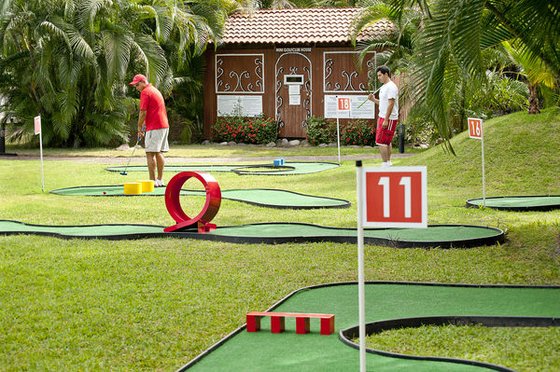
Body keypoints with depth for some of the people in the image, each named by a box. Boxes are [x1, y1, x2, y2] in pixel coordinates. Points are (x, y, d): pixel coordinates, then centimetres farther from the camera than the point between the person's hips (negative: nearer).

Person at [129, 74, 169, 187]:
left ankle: (153, 181, -12)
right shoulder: (155, 90, 21)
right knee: (159, 153, 12)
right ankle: (160, 180, 13)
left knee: (150, 154, -8)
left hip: (154, 127, -10)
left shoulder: (145, 92, -9)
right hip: (164, 126, 10)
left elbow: (143, 112, -14)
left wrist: (139, 127, -3)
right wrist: (145, 123, 19)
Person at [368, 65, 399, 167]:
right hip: (382, 117, 10)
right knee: (387, 142, 12)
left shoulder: (391, 87, -15)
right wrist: (373, 99, 5)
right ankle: (388, 162, 18)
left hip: (389, 119, -10)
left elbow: (391, 104, -20)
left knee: (381, 142, -11)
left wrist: (386, 120, -23)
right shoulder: (383, 87, 16)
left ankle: (385, 164, -8)